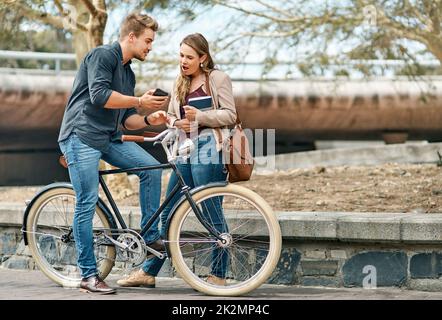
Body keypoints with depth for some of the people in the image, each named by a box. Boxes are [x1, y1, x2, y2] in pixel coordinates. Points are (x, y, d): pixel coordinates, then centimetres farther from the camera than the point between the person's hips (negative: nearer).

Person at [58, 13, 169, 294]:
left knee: (151, 168, -8)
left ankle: (149, 237, 3)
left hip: (109, 139, 8)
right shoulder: (102, 55, -7)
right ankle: (88, 275, -4)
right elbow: (99, 95, -21)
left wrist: (150, 119, 2)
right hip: (81, 136, -8)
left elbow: (127, 120, 21)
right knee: (88, 203, -9)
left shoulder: (128, 73, 19)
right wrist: (140, 101, -14)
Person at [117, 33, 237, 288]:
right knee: (169, 213, 7)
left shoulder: (218, 78, 1)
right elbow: (172, 115, 23)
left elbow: (229, 115, -4)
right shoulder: (181, 83, 22)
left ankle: (219, 275, 2)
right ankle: (149, 271, 11)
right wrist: (176, 123, 0)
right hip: (185, 150, 7)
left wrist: (199, 116, -18)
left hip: (209, 150, -7)